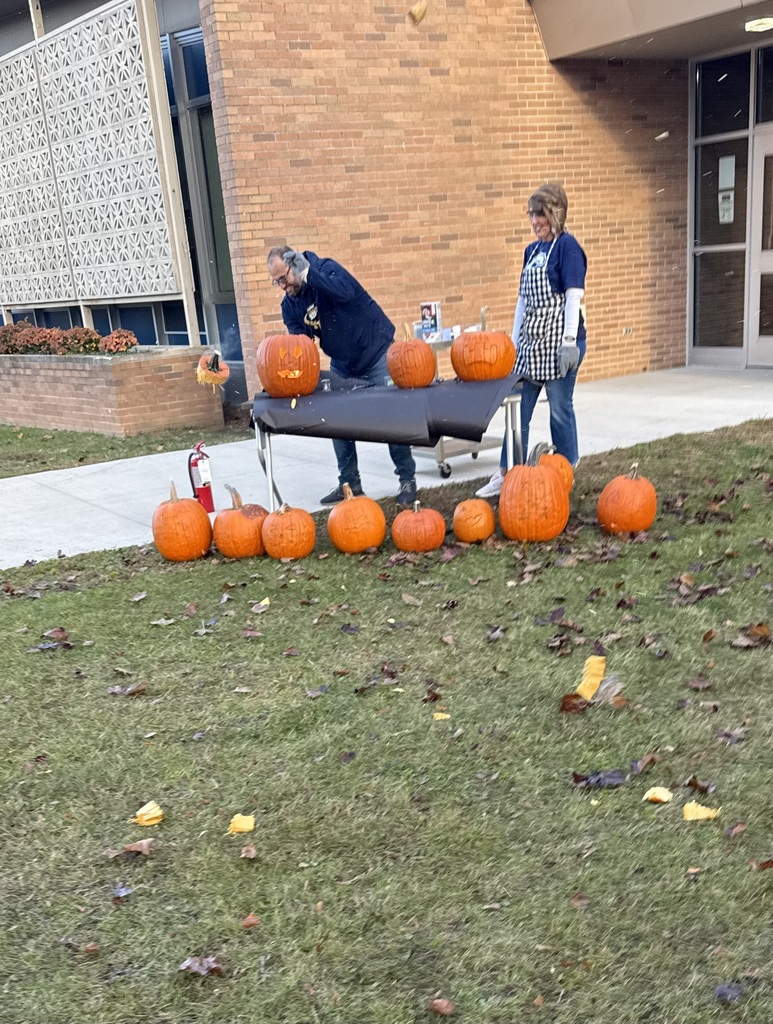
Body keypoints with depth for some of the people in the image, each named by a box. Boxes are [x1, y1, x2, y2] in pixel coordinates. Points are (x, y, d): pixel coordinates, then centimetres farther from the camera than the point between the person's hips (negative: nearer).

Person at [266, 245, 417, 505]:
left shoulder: (326, 269, -20)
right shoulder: (289, 305, -3)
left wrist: (308, 272, -43)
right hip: (342, 365, 6)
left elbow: (346, 292, -41)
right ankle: (349, 483, 16)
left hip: (376, 353, -6)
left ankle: (407, 479, 5)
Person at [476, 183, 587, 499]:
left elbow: (573, 295, -14)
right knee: (518, 407, 8)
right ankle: (506, 475, 14)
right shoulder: (531, 250, 16)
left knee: (560, 408, 0)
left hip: (558, 341, -8)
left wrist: (569, 341, -20)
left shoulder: (567, 246, -7)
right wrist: (515, 340, 17)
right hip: (531, 341, 8)